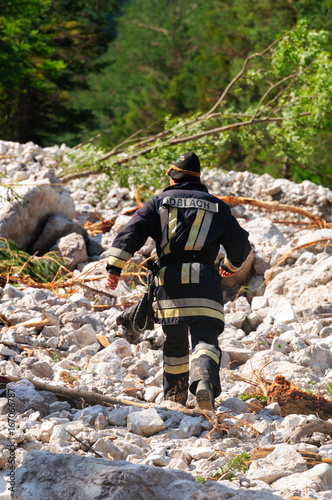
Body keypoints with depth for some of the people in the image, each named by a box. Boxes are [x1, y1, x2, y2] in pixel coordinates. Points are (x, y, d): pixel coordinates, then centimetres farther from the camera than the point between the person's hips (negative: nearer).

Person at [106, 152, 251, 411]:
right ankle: (204, 380, -37)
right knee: (205, 338, -8)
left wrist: (115, 266, -2)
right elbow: (240, 243, 22)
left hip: (169, 278, 1)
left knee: (175, 341, 16)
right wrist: (231, 265, 42)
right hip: (204, 279, -1)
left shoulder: (160, 202, 14)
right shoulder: (217, 207, 17)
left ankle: (175, 396, 26)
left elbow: (132, 231, 1)